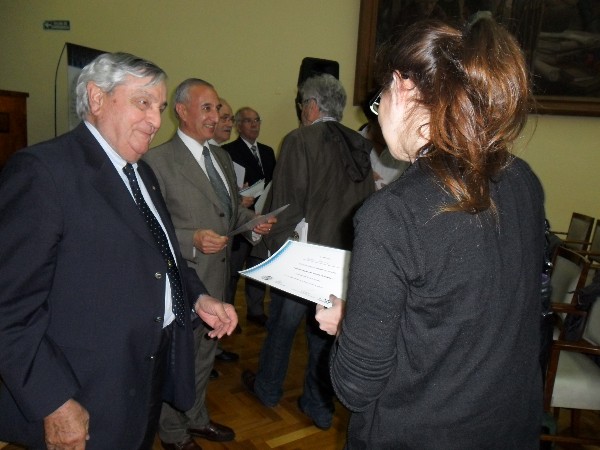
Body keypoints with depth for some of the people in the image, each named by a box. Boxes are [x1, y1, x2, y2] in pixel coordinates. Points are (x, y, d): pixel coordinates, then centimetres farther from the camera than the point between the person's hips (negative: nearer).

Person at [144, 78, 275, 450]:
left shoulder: (221, 156, 10)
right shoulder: (158, 160, -15)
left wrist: (254, 223, -4)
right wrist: (192, 240, -29)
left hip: (217, 278, 7)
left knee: (205, 354, 23)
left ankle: (197, 418, 45)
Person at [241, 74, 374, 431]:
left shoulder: (300, 141, -13)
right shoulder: (360, 145, 2)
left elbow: (288, 206, -15)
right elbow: (368, 203, 4)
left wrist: (277, 249, -4)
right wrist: (354, 246, 14)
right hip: (345, 258, 5)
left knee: (282, 324, 16)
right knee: (324, 330, 17)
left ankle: (268, 389, 38)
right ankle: (320, 406, 30)